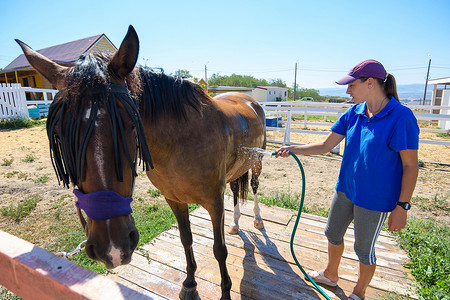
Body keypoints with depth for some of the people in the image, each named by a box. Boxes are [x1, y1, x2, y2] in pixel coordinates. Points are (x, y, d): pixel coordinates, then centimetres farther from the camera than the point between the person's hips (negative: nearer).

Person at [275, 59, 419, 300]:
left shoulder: (401, 117, -20)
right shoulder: (354, 113, -1)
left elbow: (410, 166, -16)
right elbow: (325, 146, 1)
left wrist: (402, 206, -16)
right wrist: (292, 149, -9)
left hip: (374, 198, -6)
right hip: (346, 189, 7)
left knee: (364, 249, 14)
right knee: (333, 233, 22)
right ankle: (331, 275, 49)